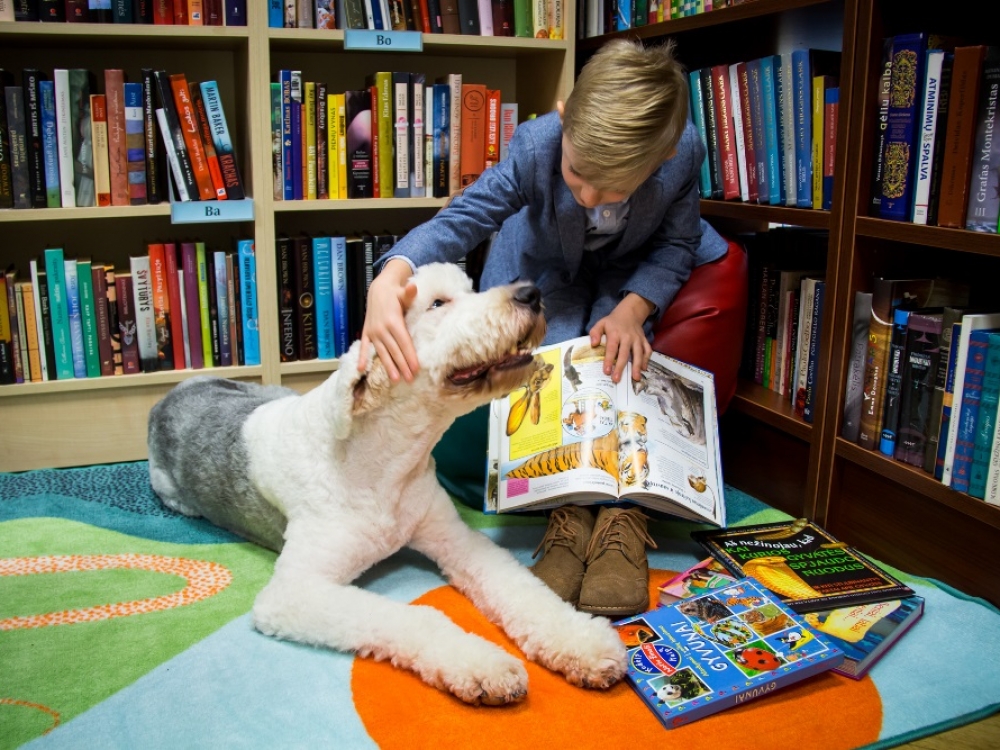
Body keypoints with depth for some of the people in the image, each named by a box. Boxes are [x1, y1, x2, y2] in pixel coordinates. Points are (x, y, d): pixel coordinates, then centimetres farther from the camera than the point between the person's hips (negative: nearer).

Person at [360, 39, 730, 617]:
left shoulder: (684, 154, -31)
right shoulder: (535, 146, -34)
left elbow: (676, 244, -15)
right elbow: (462, 217, -35)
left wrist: (633, 308, -32)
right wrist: (391, 278, -55)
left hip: (631, 271, 0)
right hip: (547, 266, 0)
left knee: (620, 360, -27)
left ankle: (624, 513, -21)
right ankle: (568, 516, -18)